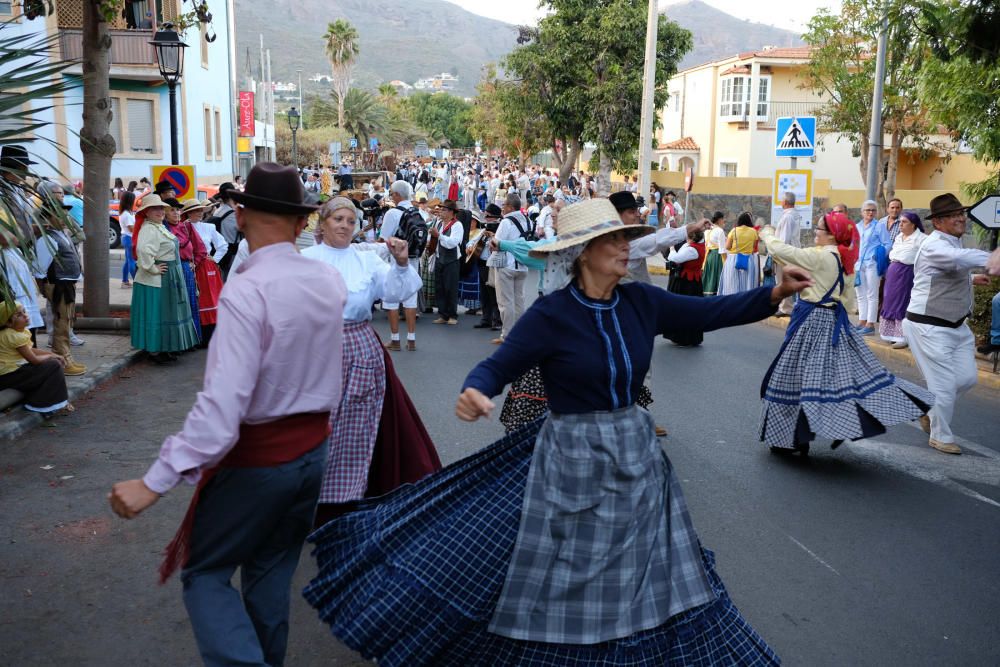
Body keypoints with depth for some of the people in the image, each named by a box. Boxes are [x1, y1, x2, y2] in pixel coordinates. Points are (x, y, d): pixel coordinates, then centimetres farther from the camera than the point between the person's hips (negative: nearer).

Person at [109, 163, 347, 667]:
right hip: (313, 449, 6)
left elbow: (223, 402, -31)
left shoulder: (245, 290, -24)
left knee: (204, 571, 10)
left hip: (257, 458, -6)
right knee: (272, 571, 20)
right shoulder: (331, 280, -4)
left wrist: (156, 481, -29)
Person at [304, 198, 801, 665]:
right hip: (572, 458, -5)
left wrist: (776, 293, -12)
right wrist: (474, 392, -38)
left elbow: (710, 312, 0)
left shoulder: (641, 302, -2)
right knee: (561, 582, 8)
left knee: (640, 577, 19)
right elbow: (498, 365, -15)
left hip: (636, 452, 5)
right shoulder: (550, 315, -15)